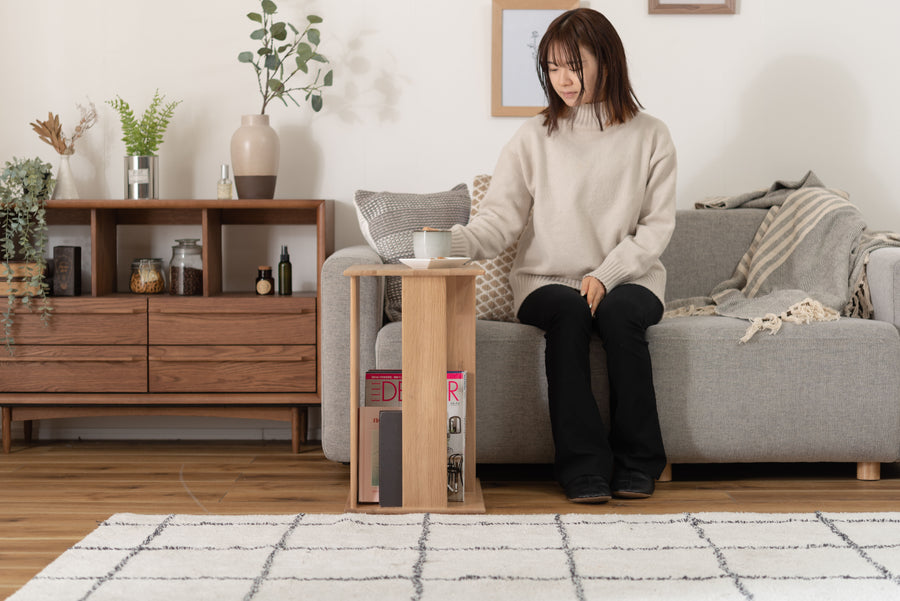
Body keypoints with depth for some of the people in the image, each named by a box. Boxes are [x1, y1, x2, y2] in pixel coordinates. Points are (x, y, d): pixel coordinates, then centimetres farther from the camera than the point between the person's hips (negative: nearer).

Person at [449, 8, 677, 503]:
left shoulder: (649, 137, 5)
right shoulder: (534, 138, 4)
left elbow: (657, 225, 1)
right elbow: (500, 219, -6)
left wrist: (607, 275, -15)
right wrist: (455, 243, -27)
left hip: (627, 280, 0)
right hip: (547, 281, 0)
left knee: (618, 312, -33)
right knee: (567, 312, -33)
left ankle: (637, 463, -21)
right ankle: (584, 468, -32)